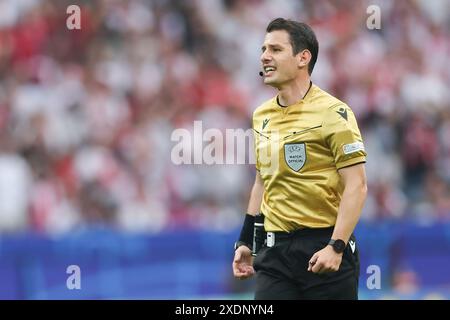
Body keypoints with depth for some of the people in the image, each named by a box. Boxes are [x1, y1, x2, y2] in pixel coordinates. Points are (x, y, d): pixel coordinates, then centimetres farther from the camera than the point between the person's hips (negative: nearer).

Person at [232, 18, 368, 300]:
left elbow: (356, 186, -13)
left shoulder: (333, 113, -9)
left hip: (324, 248, -5)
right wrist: (246, 242, 18)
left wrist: (335, 247, -21)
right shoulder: (262, 116, 12)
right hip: (275, 251, 5)